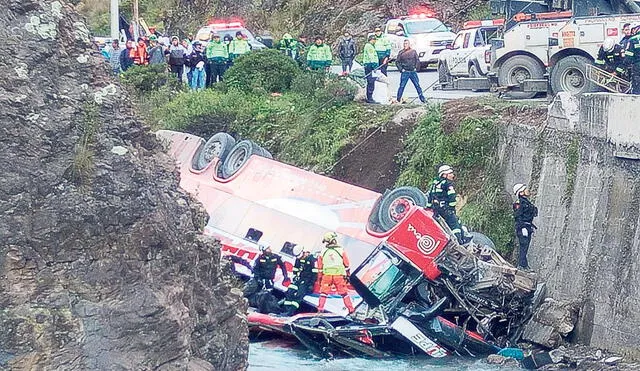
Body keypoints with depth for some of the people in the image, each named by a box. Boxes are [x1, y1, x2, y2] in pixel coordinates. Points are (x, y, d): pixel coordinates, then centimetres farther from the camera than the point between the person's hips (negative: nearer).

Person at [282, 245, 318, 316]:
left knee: (298, 295, -22)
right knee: (289, 292, -10)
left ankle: (290, 312, -29)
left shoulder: (312, 259, -12)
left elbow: (315, 273, -13)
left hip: (308, 280, -7)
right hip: (299, 278, 7)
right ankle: (286, 310, -9)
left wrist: (312, 284, -15)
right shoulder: (298, 259, 10)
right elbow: (295, 270, 24)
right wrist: (294, 277, 11)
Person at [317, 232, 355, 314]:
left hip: (326, 275, 1)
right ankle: (351, 309, 8)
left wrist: (320, 278, 17)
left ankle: (320, 309, 6)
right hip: (339, 275, -1)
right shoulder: (341, 250, -4)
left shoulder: (323, 252, 2)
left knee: (323, 292, 11)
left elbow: (320, 266, 8)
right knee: (344, 293, 7)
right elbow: (346, 264, -1)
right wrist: (347, 275, 8)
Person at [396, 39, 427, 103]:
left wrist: (416, 68, 1)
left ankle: (422, 98, 7)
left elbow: (417, 61, 11)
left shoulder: (413, 52, 6)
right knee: (402, 86, -2)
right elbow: (397, 62, 7)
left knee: (417, 85, 1)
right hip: (405, 72, -1)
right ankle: (398, 99, 6)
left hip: (413, 72, 1)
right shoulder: (401, 53, 4)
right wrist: (401, 69, -3)